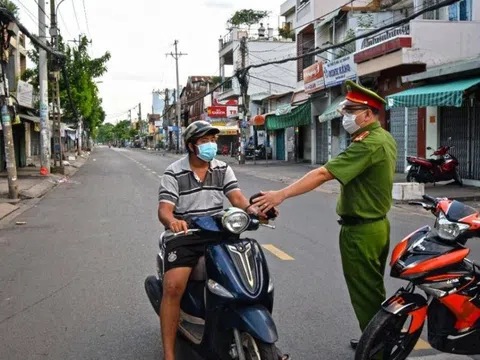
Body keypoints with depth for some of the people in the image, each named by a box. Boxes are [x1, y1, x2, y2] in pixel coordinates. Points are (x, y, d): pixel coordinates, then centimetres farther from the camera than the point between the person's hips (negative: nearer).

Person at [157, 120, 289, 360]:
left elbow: (237, 198, -2)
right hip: (185, 236, -4)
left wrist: (252, 210, -26)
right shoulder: (173, 174, -4)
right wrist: (172, 221, -39)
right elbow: (164, 210, -14)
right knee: (173, 286, -26)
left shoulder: (223, 169, 9)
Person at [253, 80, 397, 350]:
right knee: (375, 290, 22)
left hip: (361, 231, -10)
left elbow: (323, 174, -30)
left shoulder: (367, 145, -24)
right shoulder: (386, 138, 7)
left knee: (365, 296, 3)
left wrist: (281, 195, -32)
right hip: (379, 224, 10)